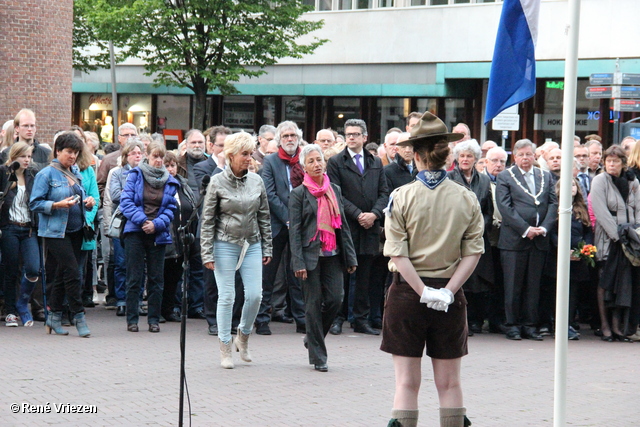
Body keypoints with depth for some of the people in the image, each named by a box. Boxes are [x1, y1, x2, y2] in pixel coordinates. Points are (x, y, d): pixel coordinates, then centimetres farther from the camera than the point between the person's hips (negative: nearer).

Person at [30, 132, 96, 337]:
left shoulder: (76, 174, 14)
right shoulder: (47, 174, -7)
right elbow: (35, 203, -10)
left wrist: (88, 203, 1)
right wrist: (58, 205, -23)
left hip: (75, 230, 7)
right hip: (56, 231, -7)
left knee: (62, 274, 10)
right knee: (72, 272, -12)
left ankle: (54, 317, 18)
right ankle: (79, 316, -5)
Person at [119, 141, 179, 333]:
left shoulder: (170, 181, 7)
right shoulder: (135, 175, 1)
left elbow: (171, 209, 4)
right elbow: (126, 201, -6)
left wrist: (156, 224, -12)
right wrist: (142, 220, -17)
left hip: (158, 235, 2)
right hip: (135, 232, -2)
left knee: (156, 278, 5)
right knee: (134, 278, -1)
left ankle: (154, 319, 12)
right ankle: (132, 319, 5)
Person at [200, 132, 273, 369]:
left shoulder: (256, 181, 4)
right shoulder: (217, 182, -5)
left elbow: (264, 217, 11)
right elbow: (207, 220, -3)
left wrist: (266, 248, 10)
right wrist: (207, 253, -8)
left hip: (252, 244, 3)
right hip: (225, 244, -3)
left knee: (255, 294, -5)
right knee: (226, 296, -2)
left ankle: (243, 336, 19)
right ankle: (225, 347, 9)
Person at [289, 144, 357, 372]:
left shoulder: (334, 190, 12)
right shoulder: (299, 194, -2)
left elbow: (343, 225, 14)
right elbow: (294, 230, -5)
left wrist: (350, 257, 9)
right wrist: (298, 262, -13)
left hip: (332, 255, 4)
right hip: (311, 255, -4)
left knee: (335, 299, -5)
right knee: (314, 304, -1)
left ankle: (312, 338, 20)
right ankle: (317, 356, 7)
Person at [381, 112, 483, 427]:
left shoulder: (401, 197, -6)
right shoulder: (467, 200, 0)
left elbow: (398, 254, -11)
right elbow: (473, 253, -3)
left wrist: (423, 292, -10)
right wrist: (447, 291, -7)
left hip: (407, 292, -2)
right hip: (450, 298, 2)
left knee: (407, 382, 2)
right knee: (449, 383, 9)